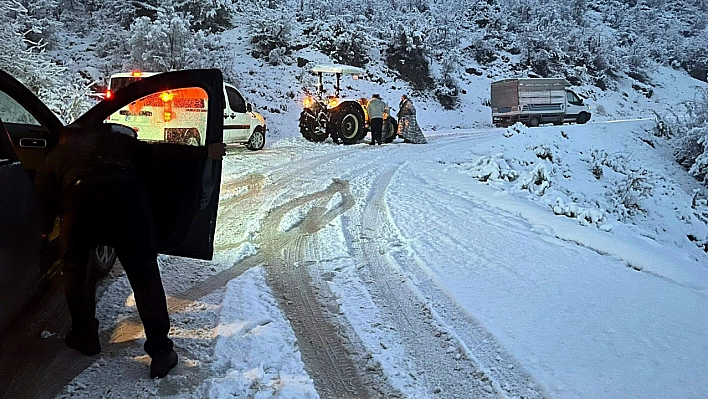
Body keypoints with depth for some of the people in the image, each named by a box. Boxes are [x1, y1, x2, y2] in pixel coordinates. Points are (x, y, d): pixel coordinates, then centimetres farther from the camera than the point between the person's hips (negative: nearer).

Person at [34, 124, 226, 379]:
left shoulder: (56, 155, 30)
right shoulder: (116, 140, 31)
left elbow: (44, 199, 30)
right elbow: (159, 151, 21)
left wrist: (46, 230, 49)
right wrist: (205, 152, 21)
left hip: (81, 201, 0)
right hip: (129, 199, 1)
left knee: (75, 268, 26)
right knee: (145, 276, 8)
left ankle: (85, 337, 36)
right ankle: (161, 352, 9)